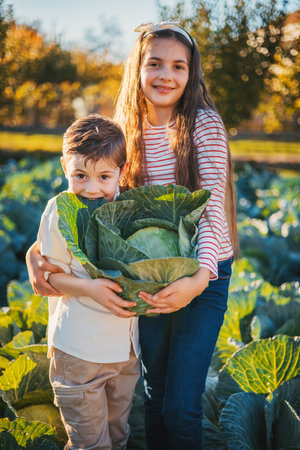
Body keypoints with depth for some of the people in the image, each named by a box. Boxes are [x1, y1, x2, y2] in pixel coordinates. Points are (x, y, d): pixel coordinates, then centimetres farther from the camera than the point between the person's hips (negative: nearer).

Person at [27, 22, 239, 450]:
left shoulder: (204, 124, -12)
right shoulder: (127, 131, 2)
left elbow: (212, 206, -20)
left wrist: (200, 278, -37)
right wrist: (37, 250, -12)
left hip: (203, 277, -4)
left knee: (180, 407, -5)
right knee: (154, 394, 18)